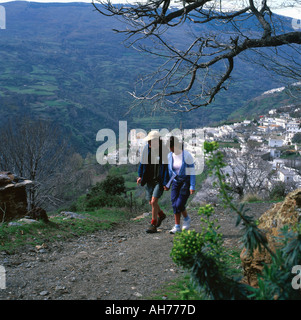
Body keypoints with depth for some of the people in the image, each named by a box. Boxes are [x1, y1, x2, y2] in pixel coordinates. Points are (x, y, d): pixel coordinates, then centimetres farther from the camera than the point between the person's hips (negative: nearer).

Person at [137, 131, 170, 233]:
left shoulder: (164, 151, -17)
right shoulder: (147, 148, -2)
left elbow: (167, 167, -15)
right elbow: (142, 162, 11)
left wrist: (166, 183, -16)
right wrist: (140, 176, 4)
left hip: (160, 181, -6)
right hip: (149, 180, 6)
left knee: (154, 202, -12)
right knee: (151, 202, 13)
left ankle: (153, 225, 2)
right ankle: (161, 215, 42)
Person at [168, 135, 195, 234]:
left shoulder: (187, 155, -18)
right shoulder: (169, 156, -1)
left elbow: (192, 171, -14)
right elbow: (170, 171, 9)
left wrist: (192, 186, -17)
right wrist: (167, 184, 4)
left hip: (186, 182, -5)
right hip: (176, 182, 5)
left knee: (179, 204, -11)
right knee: (174, 204, -3)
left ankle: (187, 219, 17)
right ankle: (177, 226, 8)